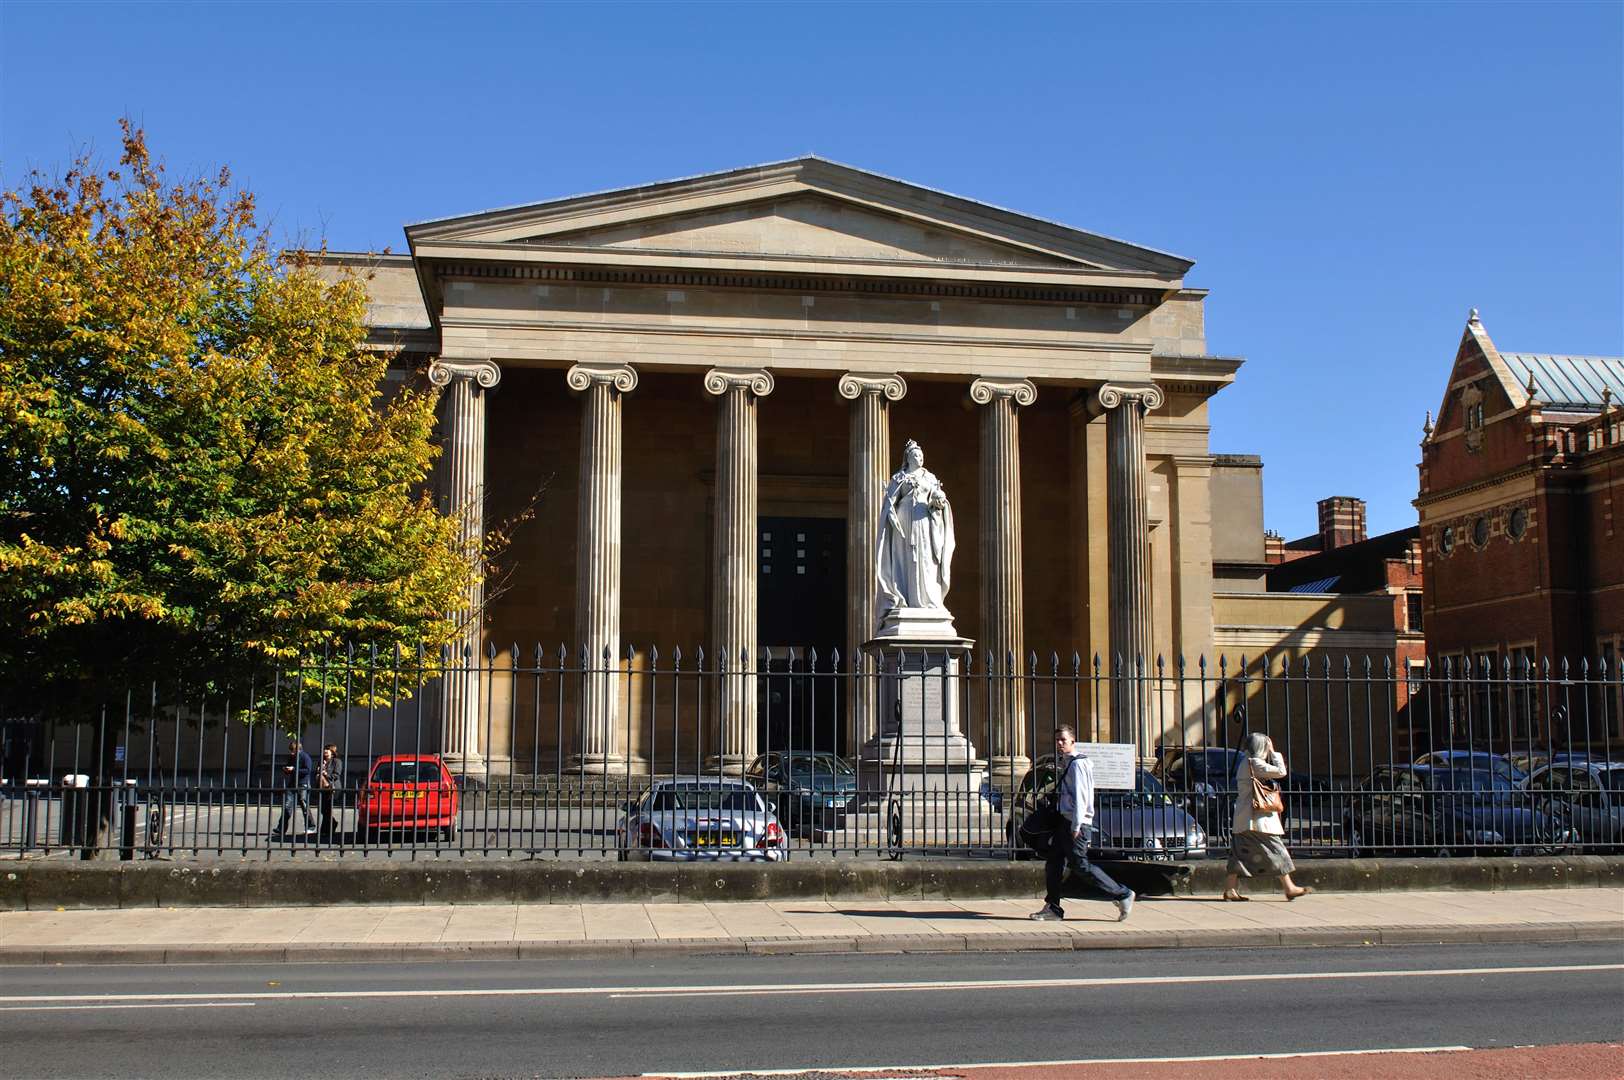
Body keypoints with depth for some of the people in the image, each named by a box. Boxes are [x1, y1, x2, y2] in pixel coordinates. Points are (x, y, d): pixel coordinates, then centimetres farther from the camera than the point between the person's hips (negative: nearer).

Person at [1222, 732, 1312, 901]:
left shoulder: (1244, 763, 16)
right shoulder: (1255, 763, -13)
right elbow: (1281, 772, -14)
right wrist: (1273, 752, -3)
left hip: (1244, 819, 9)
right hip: (1258, 818, -9)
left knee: (1241, 853, 7)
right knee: (1276, 850, -2)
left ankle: (1230, 889, 3)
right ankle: (1289, 888, 2)